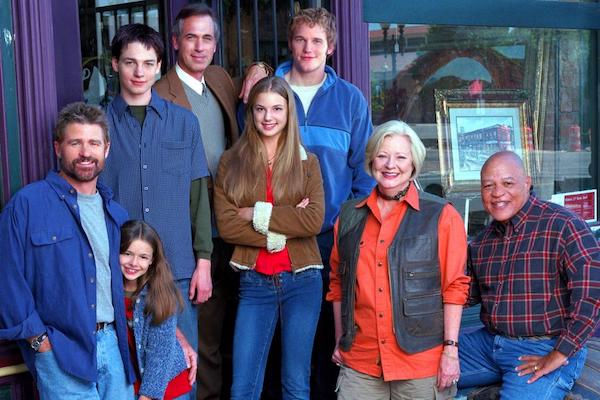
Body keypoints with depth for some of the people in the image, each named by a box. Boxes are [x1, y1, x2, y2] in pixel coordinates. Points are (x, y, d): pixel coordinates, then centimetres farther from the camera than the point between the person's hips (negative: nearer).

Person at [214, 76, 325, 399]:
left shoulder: (306, 162, 5)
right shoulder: (231, 162, 5)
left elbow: (314, 221, -10)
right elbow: (226, 225, -6)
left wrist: (258, 214, -12)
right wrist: (279, 233, -14)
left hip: (301, 280, 0)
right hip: (254, 283, 0)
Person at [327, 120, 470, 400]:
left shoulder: (441, 216, -3)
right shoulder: (350, 215, 8)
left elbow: (454, 288, -4)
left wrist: (450, 350, -9)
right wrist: (339, 341, 13)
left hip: (422, 363, -3)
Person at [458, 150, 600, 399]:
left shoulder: (562, 225, -13)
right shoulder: (483, 241, 10)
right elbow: (470, 293, 20)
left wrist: (559, 355, -20)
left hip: (546, 349, -6)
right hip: (490, 342, 6)